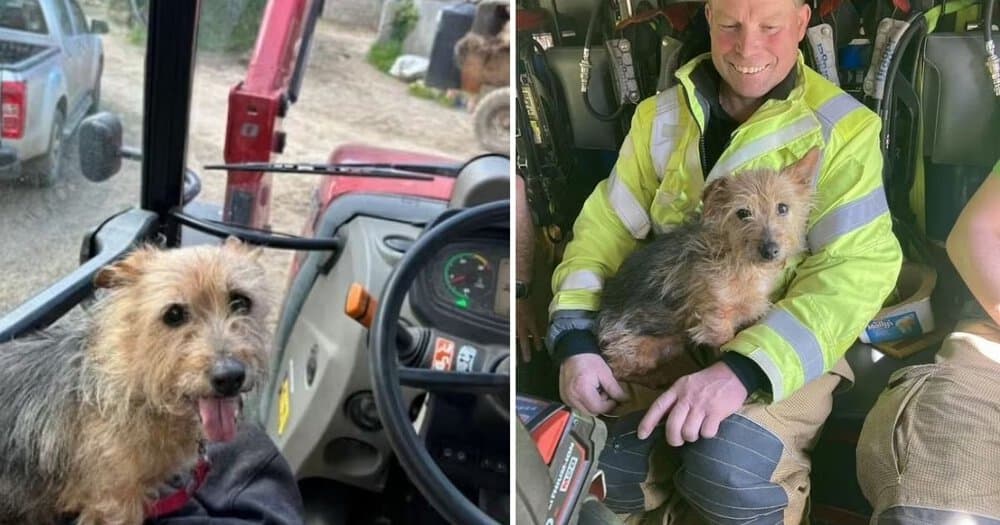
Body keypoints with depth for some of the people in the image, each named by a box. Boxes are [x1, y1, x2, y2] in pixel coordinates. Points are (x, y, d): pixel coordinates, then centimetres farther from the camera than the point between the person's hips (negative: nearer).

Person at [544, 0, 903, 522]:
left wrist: (745, 368, -30)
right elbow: (606, 226, 7)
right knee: (602, 462, -22)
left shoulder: (842, 128, -5)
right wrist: (575, 339, -12)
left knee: (729, 469, -32)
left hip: (789, 350, -3)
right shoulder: (662, 116, 9)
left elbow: (858, 267, -15)